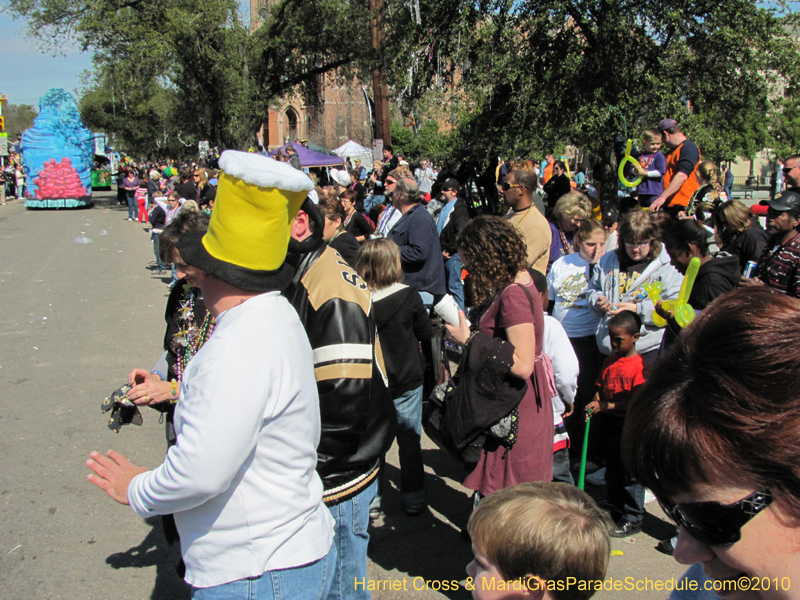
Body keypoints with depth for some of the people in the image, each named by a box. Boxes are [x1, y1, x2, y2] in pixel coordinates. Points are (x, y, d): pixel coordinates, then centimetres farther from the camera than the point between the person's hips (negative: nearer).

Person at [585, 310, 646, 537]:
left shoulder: (639, 365, -14)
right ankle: (614, 511, 33)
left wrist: (606, 406, -22)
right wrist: (594, 404, -9)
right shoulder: (609, 362, 8)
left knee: (631, 473, 4)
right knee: (612, 472, 18)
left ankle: (633, 519, 17)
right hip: (608, 425, 7)